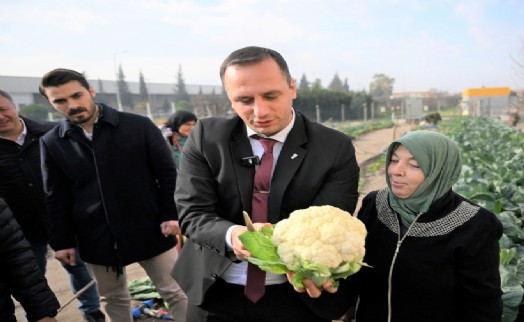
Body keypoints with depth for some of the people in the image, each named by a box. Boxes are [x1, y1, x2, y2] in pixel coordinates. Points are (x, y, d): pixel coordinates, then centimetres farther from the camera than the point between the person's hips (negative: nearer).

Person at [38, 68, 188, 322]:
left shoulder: (139, 126, -7)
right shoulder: (51, 143, 0)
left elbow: (168, 174, -4)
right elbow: (56, 198, 5)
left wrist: (171, 215, -9)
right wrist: (62, 241, 4)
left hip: (149, 230, -2)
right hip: (97, 239, 3)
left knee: (177, 294, 7)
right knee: (113, 299, 20)